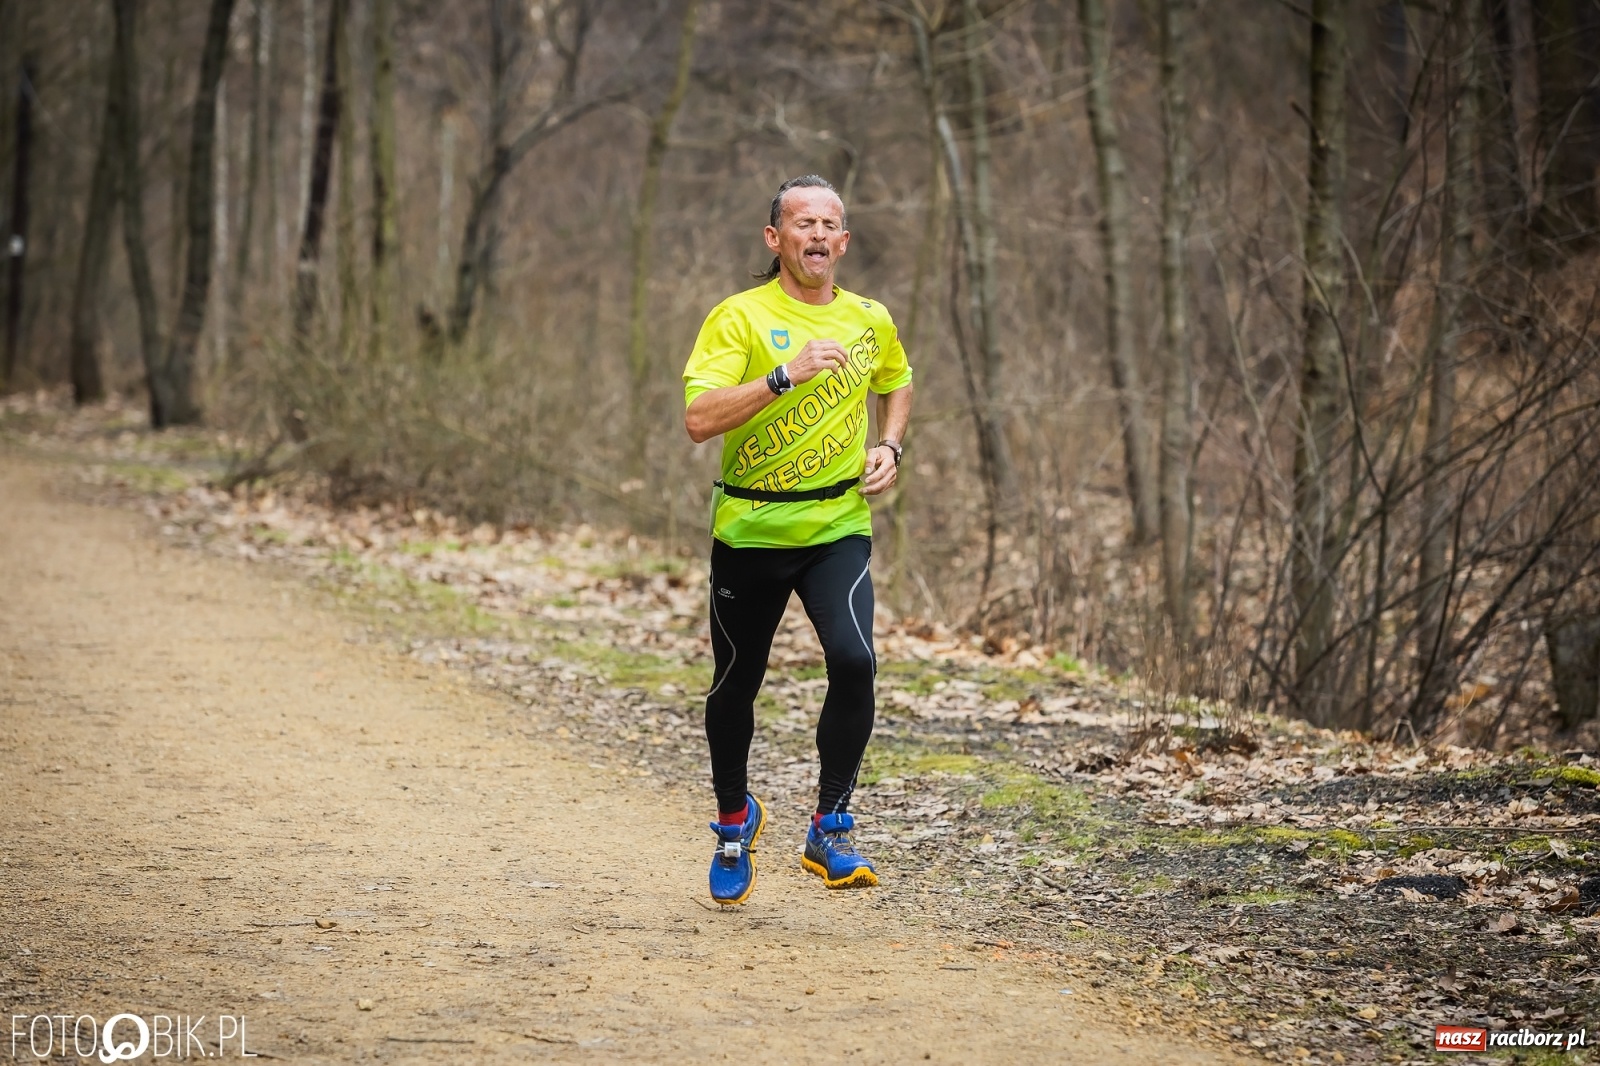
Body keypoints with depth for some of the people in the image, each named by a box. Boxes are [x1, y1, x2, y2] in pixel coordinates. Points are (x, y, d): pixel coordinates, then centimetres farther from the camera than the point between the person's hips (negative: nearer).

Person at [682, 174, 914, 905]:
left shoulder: (870, 321, 6)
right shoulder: (739, 318, -8)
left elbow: (896, 385, 28)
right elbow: (699, 419, -21)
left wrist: (890, 448, 9)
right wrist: (785, 374, -28)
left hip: (838, 525, 2)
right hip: (748, 528, -1)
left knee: (854, 660, -22)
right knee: (735, 685, 9)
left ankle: (830, 831, -8)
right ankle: (734, 818, 37)